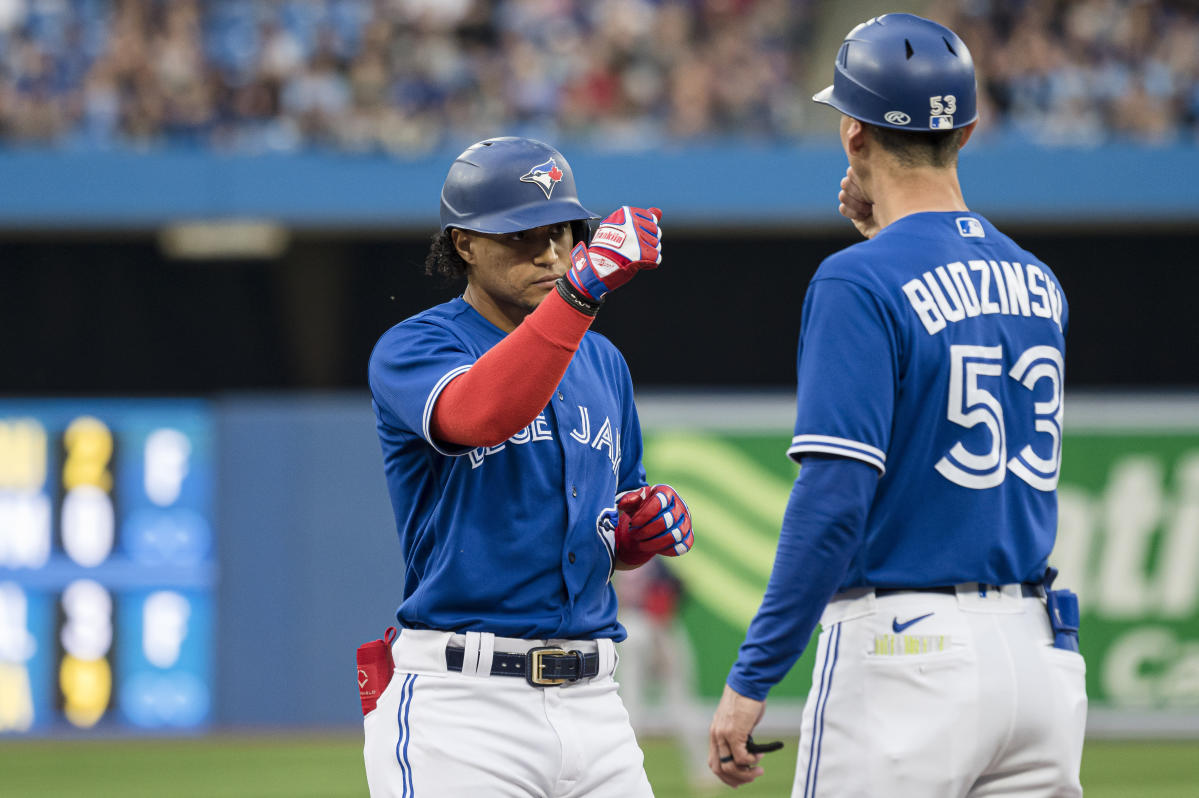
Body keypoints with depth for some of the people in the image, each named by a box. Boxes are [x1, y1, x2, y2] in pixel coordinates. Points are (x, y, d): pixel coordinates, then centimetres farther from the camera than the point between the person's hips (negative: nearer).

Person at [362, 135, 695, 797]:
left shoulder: (602, 364, 18)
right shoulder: (413, 347, -3)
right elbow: (478, 415, -28)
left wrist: (645, 530, 3)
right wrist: (582, 288, -36)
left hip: (592, 705, 6)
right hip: (458, 705, -6)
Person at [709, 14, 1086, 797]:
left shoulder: (860, 282, -10)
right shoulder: (1038, 284, 12)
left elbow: (834, 498, -17)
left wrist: (751, 678, -15)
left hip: (906, 649, -7)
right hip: (1041, 648, 7)